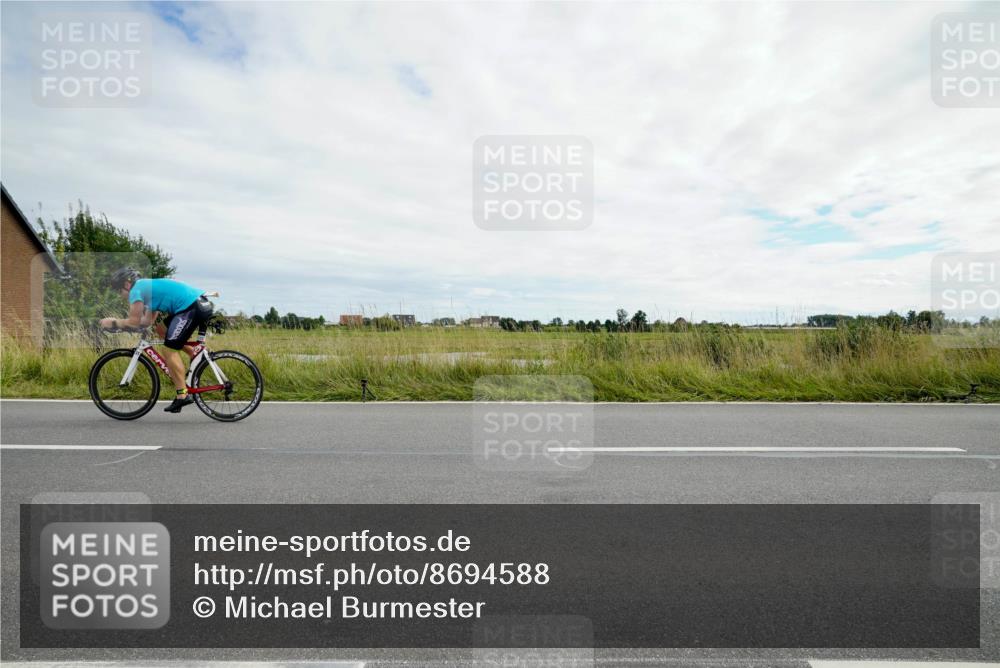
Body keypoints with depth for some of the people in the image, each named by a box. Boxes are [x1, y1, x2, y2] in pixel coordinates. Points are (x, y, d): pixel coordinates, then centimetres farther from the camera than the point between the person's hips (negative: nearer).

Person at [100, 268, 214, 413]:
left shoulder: (136, 289, 2)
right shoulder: (148, 285, 29)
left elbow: (134, 322, -4)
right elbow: (148, 321, 24)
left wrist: (113, 323, 12)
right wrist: (118, 321, 22)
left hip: (193, 307, -9)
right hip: (201, 303, 9)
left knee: (169, 350, -3)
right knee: (162, 329, 26)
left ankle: (182, 395, -2)